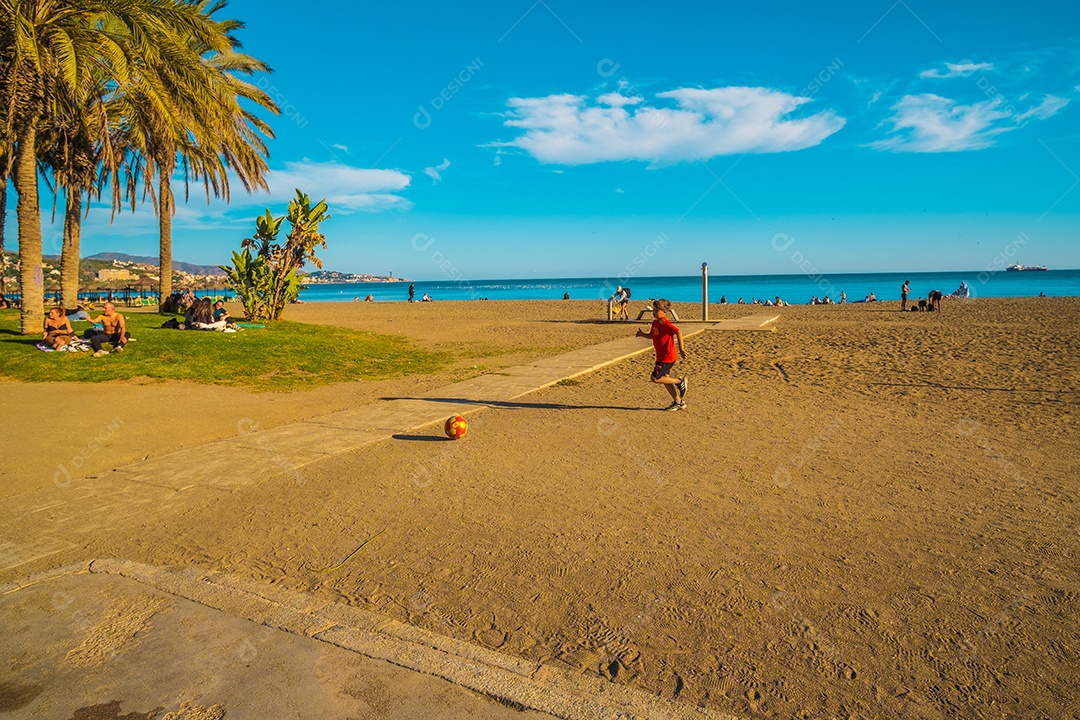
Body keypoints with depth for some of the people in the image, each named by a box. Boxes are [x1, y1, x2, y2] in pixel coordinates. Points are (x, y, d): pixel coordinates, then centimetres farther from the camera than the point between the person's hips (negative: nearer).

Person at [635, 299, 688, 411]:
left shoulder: (664, 323, -20)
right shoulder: (655, 322, 9)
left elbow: (678, 332, -29)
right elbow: (652, 335, 21)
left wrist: (681, 348, -32)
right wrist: (642, 334, 1)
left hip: (667, 357, -10)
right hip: (662, 356, 10)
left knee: (655, 378, -10)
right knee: (665, 378, 15)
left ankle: (680, 382, 5)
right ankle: (678, 402, 25)